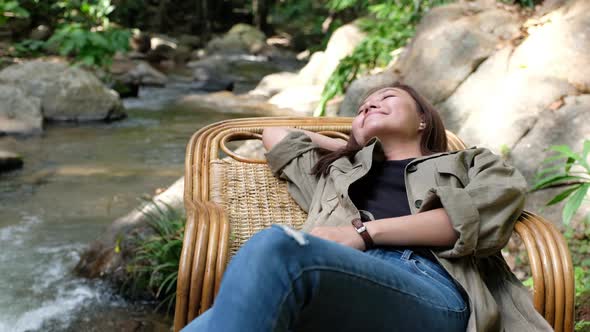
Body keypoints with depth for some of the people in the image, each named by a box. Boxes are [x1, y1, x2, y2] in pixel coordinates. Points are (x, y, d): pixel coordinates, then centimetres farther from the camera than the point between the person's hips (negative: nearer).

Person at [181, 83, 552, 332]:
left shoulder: (470, 162, 32)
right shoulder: (339, 168, 41)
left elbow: (483, 216, 8)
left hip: (432, 293, -3)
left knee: (277, 246, -35)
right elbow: (275, 135, 56)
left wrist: (366, 232, -1)